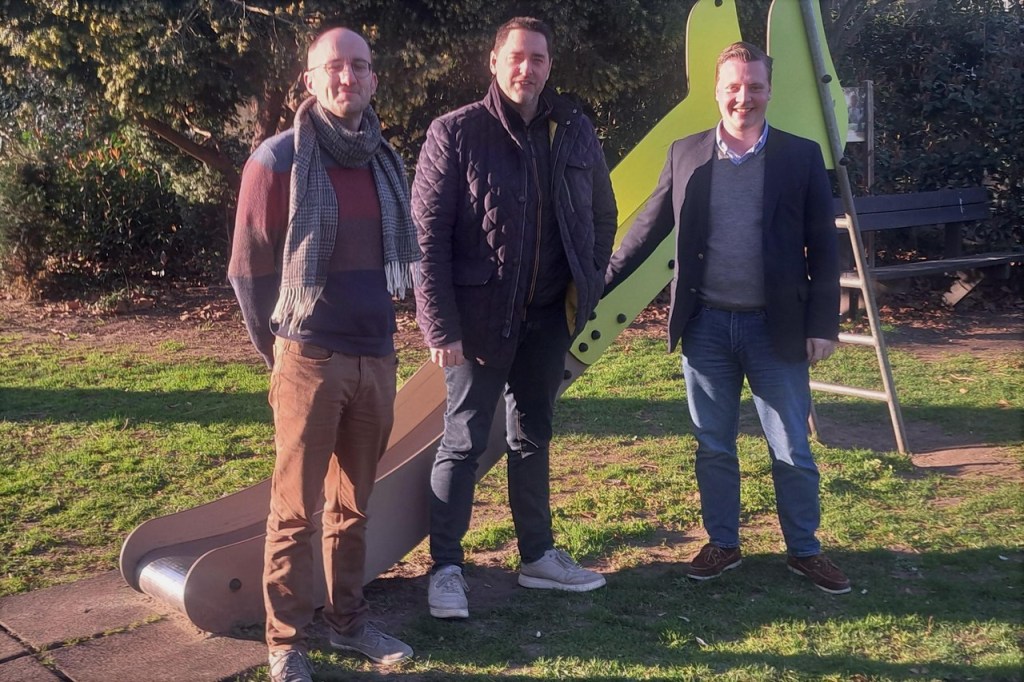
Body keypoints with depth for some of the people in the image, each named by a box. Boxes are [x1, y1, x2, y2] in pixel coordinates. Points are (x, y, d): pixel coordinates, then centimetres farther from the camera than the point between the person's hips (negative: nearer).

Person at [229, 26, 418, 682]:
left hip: (377, 358, 5)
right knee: (296, 509, 1)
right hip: (310, 358, -5)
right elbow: (248, 268, -3)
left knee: (353, 503, 14)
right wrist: (281, 349, 4)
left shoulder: (387, 162, 11)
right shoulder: (279, 159, -7)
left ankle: (350, 619, 27)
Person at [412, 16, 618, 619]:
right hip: (480, 316, -4)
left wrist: (589, 287, 7)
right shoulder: (456, 133, -9)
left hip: (549, 316, 5)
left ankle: (539, 556, 28)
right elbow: (427, 234, -12)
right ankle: (446, 568, 13)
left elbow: (602, 214, 15)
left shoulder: (575, 132, 4)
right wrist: (440, 325, -16)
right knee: (465, 440, 2)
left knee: (533, 435, 16)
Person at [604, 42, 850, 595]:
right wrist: (600, 282, 7)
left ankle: (804, 550, 24)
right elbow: (648, 228, 9)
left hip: (776, 327, -1)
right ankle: (722, 544, 27)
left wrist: (823, 324, -5)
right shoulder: (685, 154, 3)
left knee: (792, 450, 7)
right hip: (706, 326, 2)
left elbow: (823, 247, 0)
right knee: (713, 446, 12)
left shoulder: (802, 156, 0)